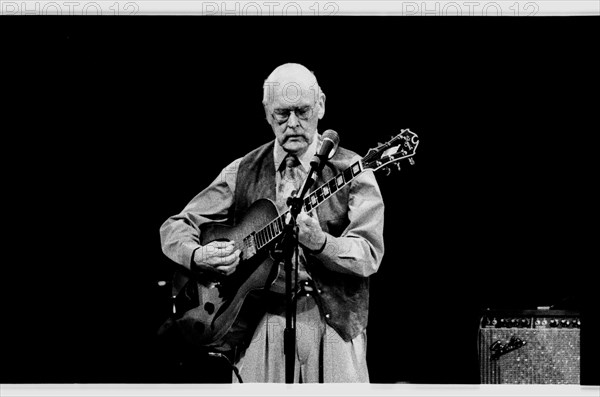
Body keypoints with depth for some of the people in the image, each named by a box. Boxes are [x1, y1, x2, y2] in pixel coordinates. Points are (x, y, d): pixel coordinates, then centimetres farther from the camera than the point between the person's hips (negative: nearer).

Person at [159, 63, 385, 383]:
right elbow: (174, 227, 11)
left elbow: (369, 255, -7)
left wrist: (318, 242, -25)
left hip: (333, 320, -1)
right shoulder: (243, 173, 8)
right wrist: (198, 255, -10)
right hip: (260, 324, 1)